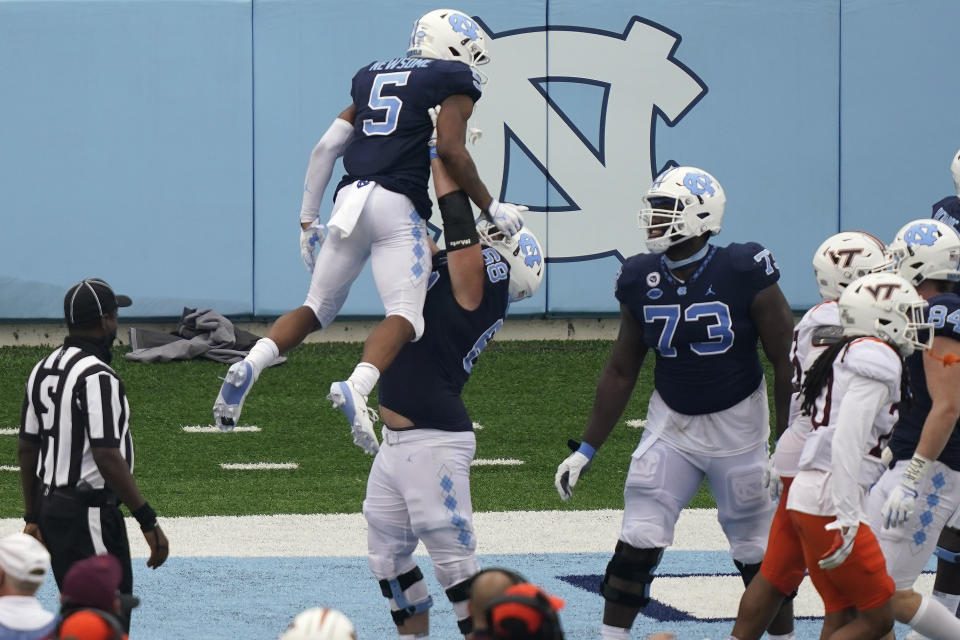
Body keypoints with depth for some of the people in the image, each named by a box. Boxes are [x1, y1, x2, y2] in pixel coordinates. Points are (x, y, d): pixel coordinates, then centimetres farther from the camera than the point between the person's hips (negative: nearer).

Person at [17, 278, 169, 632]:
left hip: (50, 507, 9)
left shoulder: (43, 370, 9)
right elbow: (107, 458, -24)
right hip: (90, 516, -9)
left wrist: (33, 517, 22)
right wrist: (148, 522, -21)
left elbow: (27, 448, 15)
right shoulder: (97, 376, -18)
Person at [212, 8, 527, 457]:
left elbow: (326, 147, 21)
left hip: (351, 199, 6)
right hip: (397, 203, -6)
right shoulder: (453, 83, 8)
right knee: (405, 316, -12)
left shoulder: (373, 77, 26)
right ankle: (356, 387, -39)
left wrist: (308, 219, 25)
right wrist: (491, 208, -1)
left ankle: (249, 366, -10)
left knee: (317, 309, 14)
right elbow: (451, 150, -8)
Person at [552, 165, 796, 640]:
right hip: (671, 425, 3)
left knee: (758, 550, 4)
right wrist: (586, 450, 7)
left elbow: (786, 362, -11)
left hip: (738, 427, -3)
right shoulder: (641, 281, -4)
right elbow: (621, 372, 7)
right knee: (637, 542, -4)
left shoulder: (744, 275, -17)